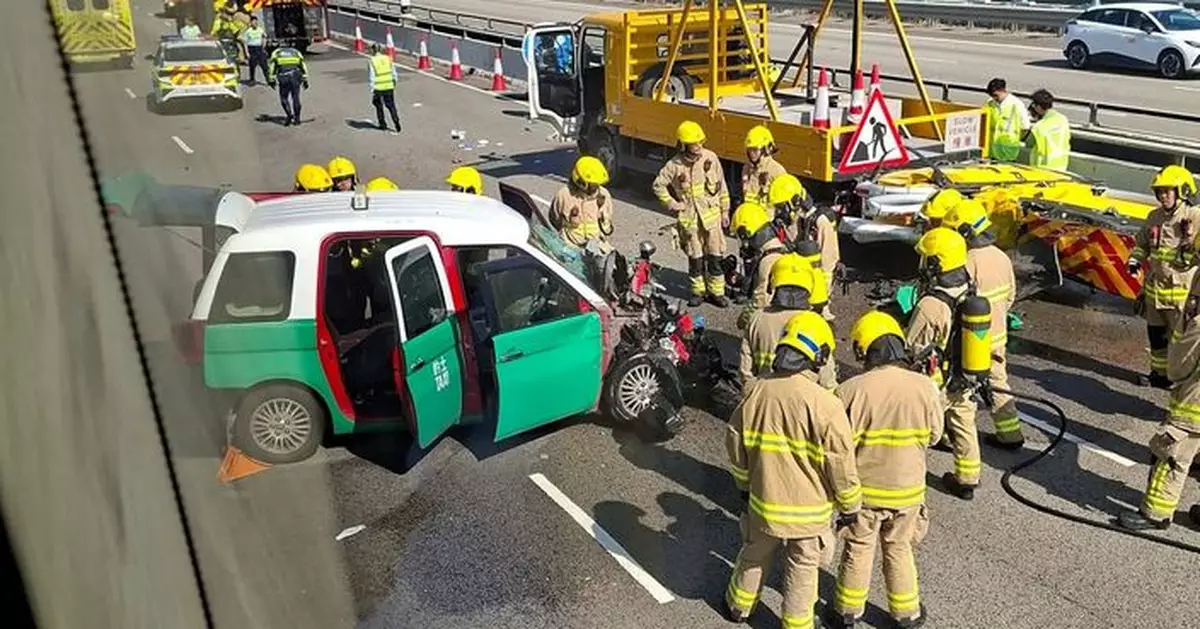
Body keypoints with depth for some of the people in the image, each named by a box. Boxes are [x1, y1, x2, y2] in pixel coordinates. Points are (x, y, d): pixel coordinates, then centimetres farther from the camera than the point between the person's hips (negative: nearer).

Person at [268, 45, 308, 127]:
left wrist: (271, 80, 8)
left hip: (283, 76, -2)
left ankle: (289, 115, -9)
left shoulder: (276, 52, 21)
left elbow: (271, 66, 10)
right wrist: (305, 80, 12)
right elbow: (303, 66, 15)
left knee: (284, 98, 9)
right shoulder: (296, 52, 25)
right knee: (295, 97, 11)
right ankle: (297, 118, 11)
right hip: (295, 75, 2)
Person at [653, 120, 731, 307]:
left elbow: (722, 187, 5)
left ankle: (716, 291, 16)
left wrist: (725, 210, 8)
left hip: (711, 215, 1)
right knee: (695, 257, 8)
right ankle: (698, 291, 22)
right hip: (689, 218, -1)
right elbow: (658, 185, 4)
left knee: (715, 256, 5)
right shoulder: (675, 165, -7)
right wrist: (671, 203, -3)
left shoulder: (711, 158, -3)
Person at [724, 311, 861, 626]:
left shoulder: (756, 391, -11)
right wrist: (850, 505, 0)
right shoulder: (825, 405, -25)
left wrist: (746, 485, 18)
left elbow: (736, 445, 2)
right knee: (802, 570, 17)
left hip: (764, 502, 4)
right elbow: (841, 465, -18)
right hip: (809, 509, -3)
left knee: (754, 556, 26)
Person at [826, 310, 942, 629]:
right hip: (907, 489, 2)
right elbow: (933, 435, 0)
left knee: (858, 550, 18)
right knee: (898, 550, 23)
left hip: (863, 489, -2)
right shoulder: (925, 388, -15)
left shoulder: (852, 390, -24)